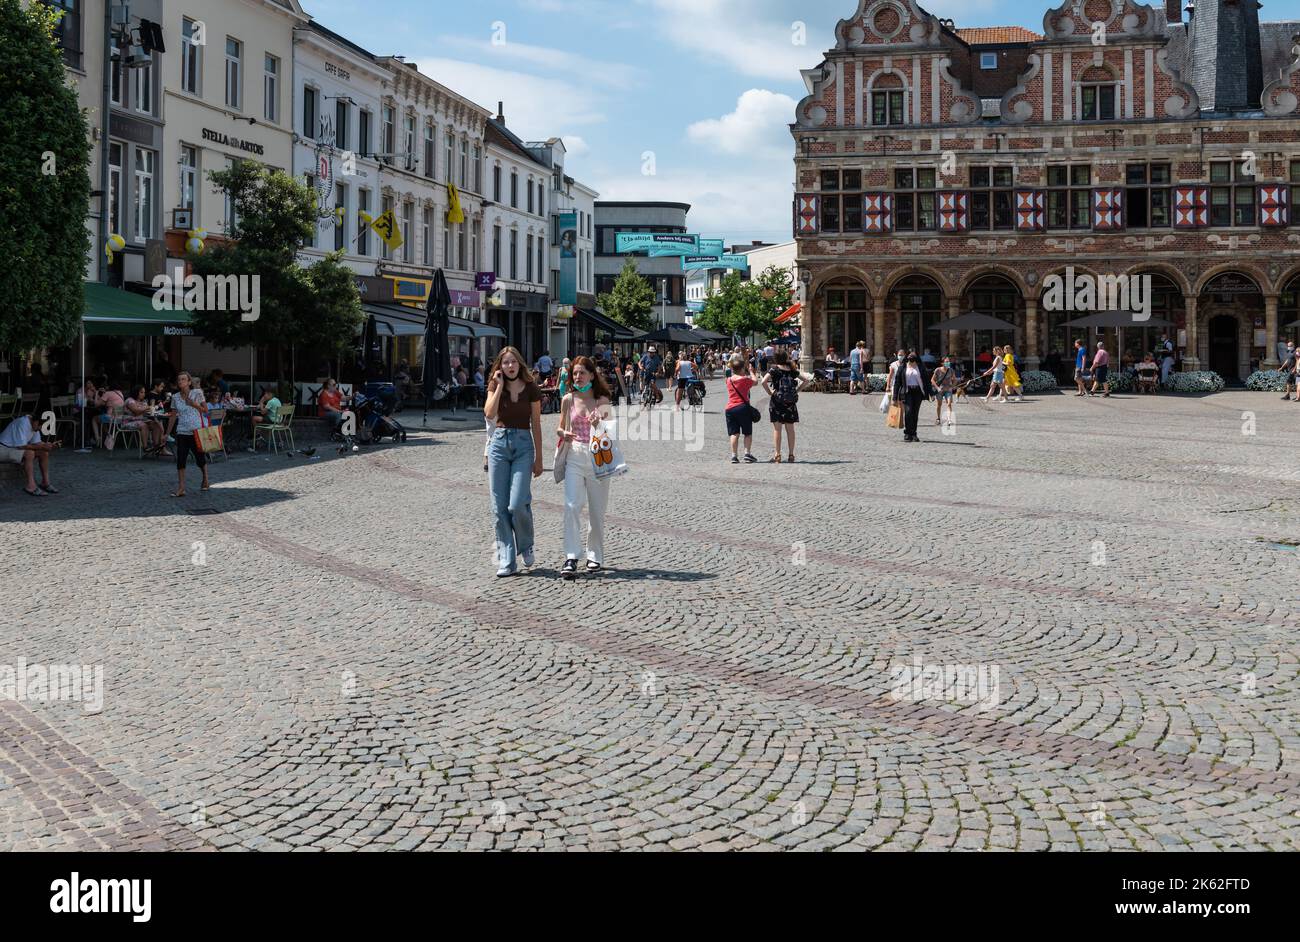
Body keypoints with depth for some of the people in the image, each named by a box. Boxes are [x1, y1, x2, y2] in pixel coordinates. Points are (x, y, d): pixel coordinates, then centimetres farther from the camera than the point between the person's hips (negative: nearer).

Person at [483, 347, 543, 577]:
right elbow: (490, 414, -13)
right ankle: (506, 561, 7)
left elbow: (536, 425, 5)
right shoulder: (495, 387, 6)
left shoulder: (531, 389, 2)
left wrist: (538, 458, 5)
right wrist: (500, 386, -11)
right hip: (499, 443, 2)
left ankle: (525, 546, 15)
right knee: (499, 507, 0)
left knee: (517, 504, -14)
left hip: (523, 445, -2)